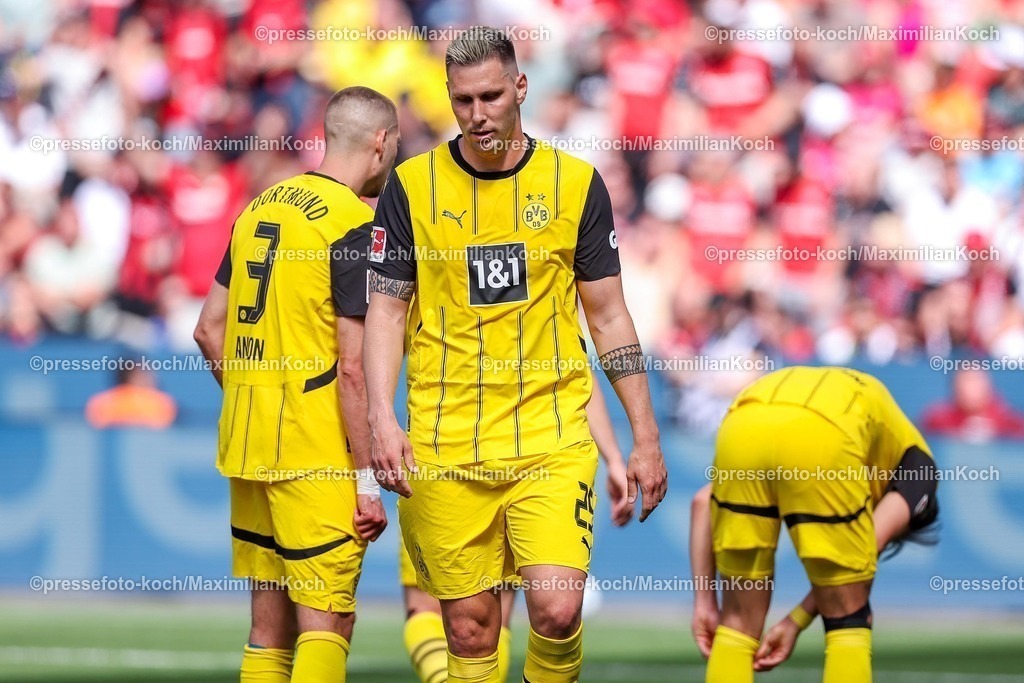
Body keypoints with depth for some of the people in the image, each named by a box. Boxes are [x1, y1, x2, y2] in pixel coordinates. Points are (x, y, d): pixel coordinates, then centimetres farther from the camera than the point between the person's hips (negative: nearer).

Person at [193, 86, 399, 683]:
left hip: (248, 441, 7)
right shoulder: (357, 226, -11)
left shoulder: (260, 208, 11)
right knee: (327, 621, -6)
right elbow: (353, 368, -16)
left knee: (270, 622, 11)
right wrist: (367, 480, -13)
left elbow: (210, 329, 16)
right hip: (315, 455, -7)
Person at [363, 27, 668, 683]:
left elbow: (609, 316, 8)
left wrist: (646, 439, 6)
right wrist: (383, 420, -9)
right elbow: (386, 308, 5)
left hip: (553, 438, -1)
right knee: (469, 625, 2)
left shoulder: (576, 184, 3)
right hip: (445, 448, 1)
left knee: (557, 608, -16)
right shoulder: (413, 186, 3)